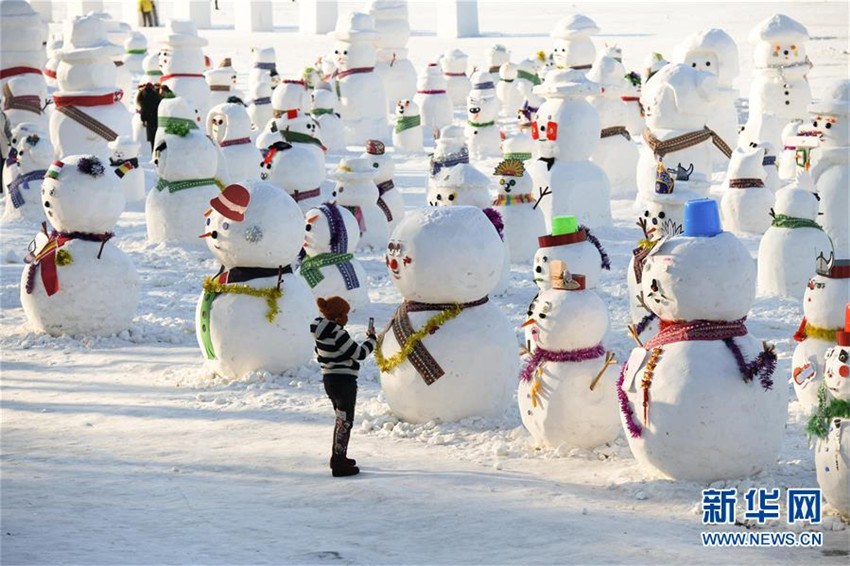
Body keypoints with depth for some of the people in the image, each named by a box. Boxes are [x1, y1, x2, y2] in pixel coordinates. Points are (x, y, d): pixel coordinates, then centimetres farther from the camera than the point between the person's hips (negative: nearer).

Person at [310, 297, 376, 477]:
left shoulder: (321, 334, 3)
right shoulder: (338, 334, -23)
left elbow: (319, 356, 15)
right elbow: (359, 353, -17)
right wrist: (371, 339, -2)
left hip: (328, 379, 9)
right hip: (344, 381, -9)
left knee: (342, 420, 23)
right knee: (344, 422, 0)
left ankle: (338, 458, 34)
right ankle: (339, 465, 3)